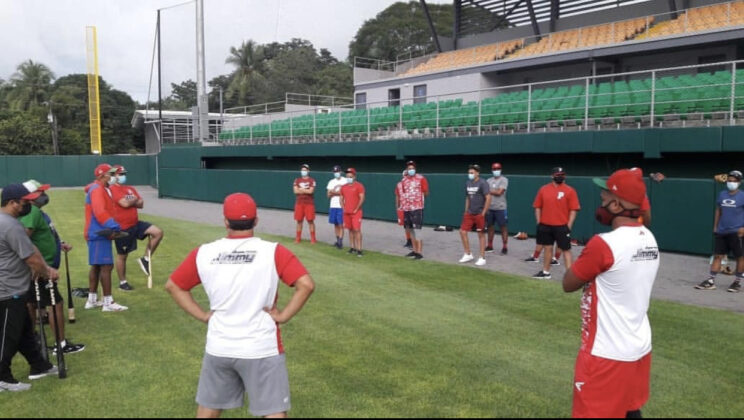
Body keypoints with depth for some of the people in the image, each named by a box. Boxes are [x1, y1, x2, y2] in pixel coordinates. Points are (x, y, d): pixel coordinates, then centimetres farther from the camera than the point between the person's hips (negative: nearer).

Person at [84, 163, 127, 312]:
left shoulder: (102, 189, 19)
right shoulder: (97, 189, -13)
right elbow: (100, 212, -25)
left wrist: (112, 229, 9)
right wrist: (114, 227, -28)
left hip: (99, 233, 11)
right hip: (99, 234, -11)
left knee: (96, 266, 15)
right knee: (106, 266, -10)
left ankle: (92, 300, 22)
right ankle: (108, 303, -8)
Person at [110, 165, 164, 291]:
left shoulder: (131, 189, 12)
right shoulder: (112, 189, -11)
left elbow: (141, 204, 3)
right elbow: (125, 203, -24)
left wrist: (129, 202, -13)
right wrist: (134, 200, -4)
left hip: (135, 223, 7)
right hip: (122, 228, -7)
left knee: (158, 232, -10)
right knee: (122, 255, 6)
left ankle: (145, 259, 3)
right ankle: (122, 282, 22)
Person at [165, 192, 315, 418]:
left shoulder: (204, 253, -2)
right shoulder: (273, 252, -12)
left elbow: (173, 286, 8)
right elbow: (306, 284, -21)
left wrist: (202, 315, 7)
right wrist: (283, 315, -10)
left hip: (218, 348, 4)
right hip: (261, 349, -4)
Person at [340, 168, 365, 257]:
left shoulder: (359, 186, -5)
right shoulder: (344, 187, 13)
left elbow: (362, 199, -11)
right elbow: (341, 199, 19)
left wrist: (356, 209, -13)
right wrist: (343, 208, 6)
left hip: (356, 212, -6)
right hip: (347, 212, 6)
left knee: (357, 230, -10)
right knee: (350, 230, 10)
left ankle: (359, 249, -10)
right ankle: (352, 247, 18)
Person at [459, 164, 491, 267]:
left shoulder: (482, 183, -12)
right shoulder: (468, 183, 9)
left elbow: (488, 198, -17)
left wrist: (483, 213, -16)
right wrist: (466, 211, 13)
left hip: (479, 214, -7)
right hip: (469, 214, 7)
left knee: (481, 235, 3)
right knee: (463, 231, 2)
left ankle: (482, 258, 12)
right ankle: (468, 254, 16)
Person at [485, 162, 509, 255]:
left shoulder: (504, 180, -4)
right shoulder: (488, 180, 12)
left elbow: (499, 192, -15)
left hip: (500, 208, -5)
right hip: (489, 208, 5)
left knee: (503, 227, -3)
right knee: (490, 226, 10)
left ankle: (504, 247, 1)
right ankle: (490, 246, 19)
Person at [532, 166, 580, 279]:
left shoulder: (569, 191, -5)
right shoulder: (543, 189, 5)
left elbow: (573, 210, -7)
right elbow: (538, 207, 9)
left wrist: (569, 226, -12)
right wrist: (539, 222, 3)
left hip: (562, 226, -4)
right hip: (545, 225, 4)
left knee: (566, 249, -2)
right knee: (548, 248, 15)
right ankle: (546, 272, 27)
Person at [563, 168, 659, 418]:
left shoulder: (603, 244, -22)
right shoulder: (649, 240, 4)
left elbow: (568, 284, -9)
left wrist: (582, 262, 3)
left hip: (606, 353, -8)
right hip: (639, 348, 8)